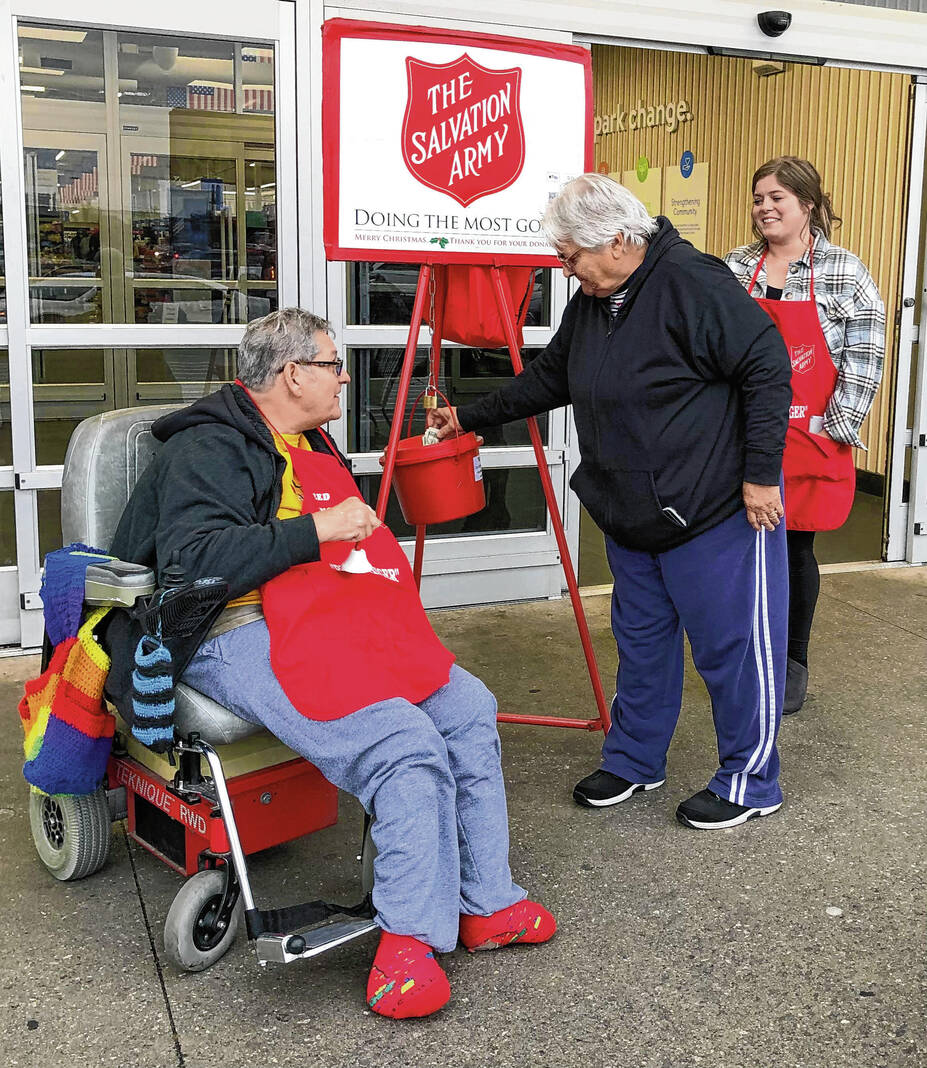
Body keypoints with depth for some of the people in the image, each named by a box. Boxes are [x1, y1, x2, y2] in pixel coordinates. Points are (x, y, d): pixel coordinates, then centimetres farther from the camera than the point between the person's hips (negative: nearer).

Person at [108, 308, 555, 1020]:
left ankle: (485, 905, 4)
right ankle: (411, 939, -16)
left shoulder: (310, 445, 23)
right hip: (242, 636, -9)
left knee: (469, 711, -6)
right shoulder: (209, 448, -7)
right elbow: (194, 561, -23)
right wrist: (316, 531, -21)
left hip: (336, 624, 9)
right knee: (405, 747, -27)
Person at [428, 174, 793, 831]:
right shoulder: (589, 304, 9)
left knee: (733, 646, 3)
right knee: (641, 640, 19)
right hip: (631, 517, 9)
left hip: (719, 513, -8)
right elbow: (548, 379, 21)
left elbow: (767, 369, -18)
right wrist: (469, 418, 18)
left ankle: (750, 784, 20)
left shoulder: (692, 284, -18)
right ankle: (634, 761, 35)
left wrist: (761, 473, -18)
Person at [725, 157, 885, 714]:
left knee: (796, 549, 6)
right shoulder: (735, 268, 6)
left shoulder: (844, 271, -2)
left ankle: (793, 664, 24)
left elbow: (865, 358, -3)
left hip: (809, 439, -2)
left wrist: (837, 428, -8)